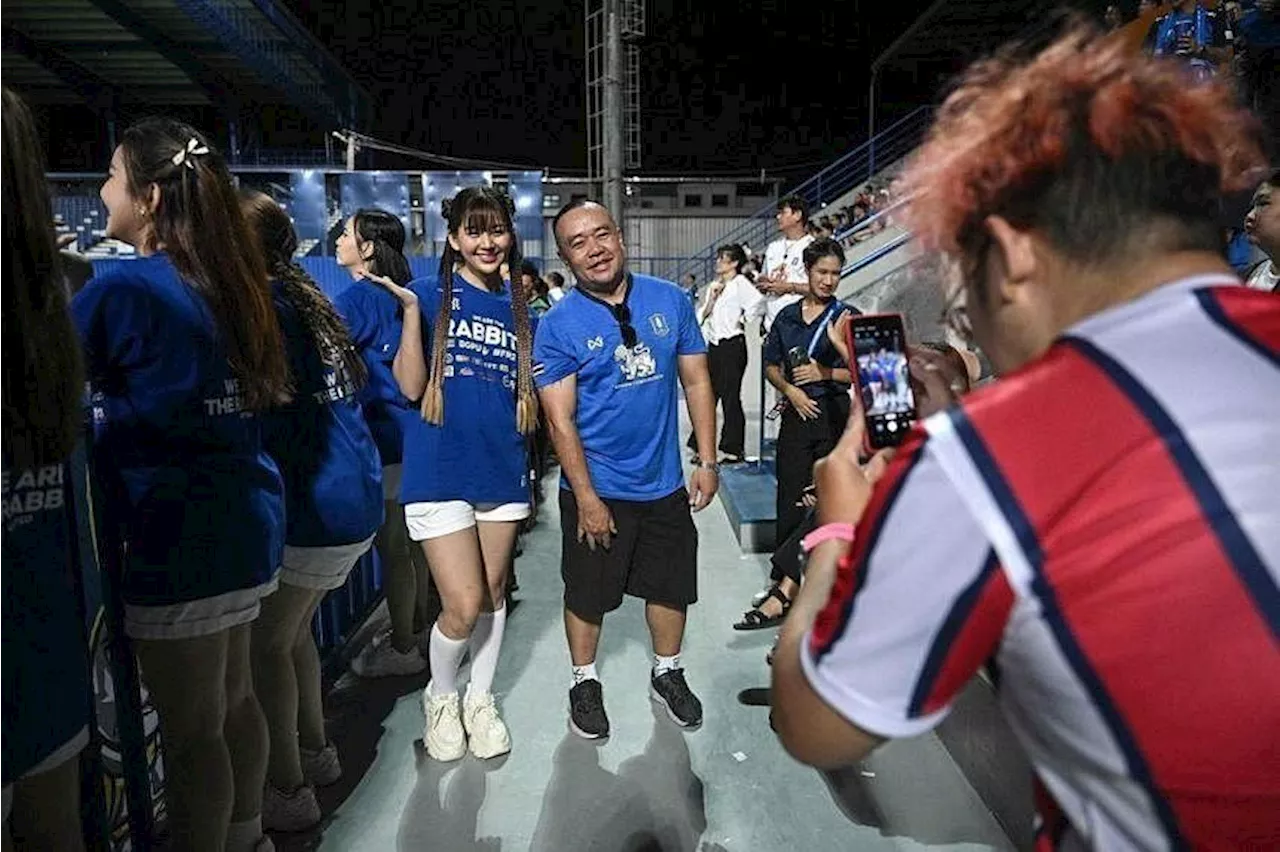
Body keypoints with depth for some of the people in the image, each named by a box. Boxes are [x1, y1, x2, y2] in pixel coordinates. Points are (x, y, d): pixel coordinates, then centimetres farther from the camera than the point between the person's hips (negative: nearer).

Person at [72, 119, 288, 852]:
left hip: (179, 534, -8)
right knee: (232, 698, 22)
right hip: (244, 517, 8)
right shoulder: (226, 282, 8)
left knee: (191, 729, 6)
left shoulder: (123, 290, -14)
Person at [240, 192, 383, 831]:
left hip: (314, 507, -9)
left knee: (265, 641, 4)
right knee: (291, 630, 21)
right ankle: (314, 752, 35)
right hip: (355, 496, 9)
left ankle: (287, 790, 15)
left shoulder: (261, 305, -12)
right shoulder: (305, 299, 13)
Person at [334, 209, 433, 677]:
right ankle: (415, 634, 31)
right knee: (408, 543, 17)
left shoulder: (357, 298, -13)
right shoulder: (396, 297, 13)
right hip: (408, 434, 9)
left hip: (383, 440, -9)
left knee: (392, 549, 2)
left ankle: (404, 648, 14)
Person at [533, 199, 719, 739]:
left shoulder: (670, 300, -1)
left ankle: (667, 674, 42)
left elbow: (696, 382, 3)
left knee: (672, 587, 18)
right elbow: (560, 419, -13)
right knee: (587, 594, 12)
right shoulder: (557, 326, -11)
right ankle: (585, 683, 37)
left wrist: (707, 461, -1)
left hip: (665, 483, 4)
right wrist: (587, 498, -15)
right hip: (597, 489, -3)